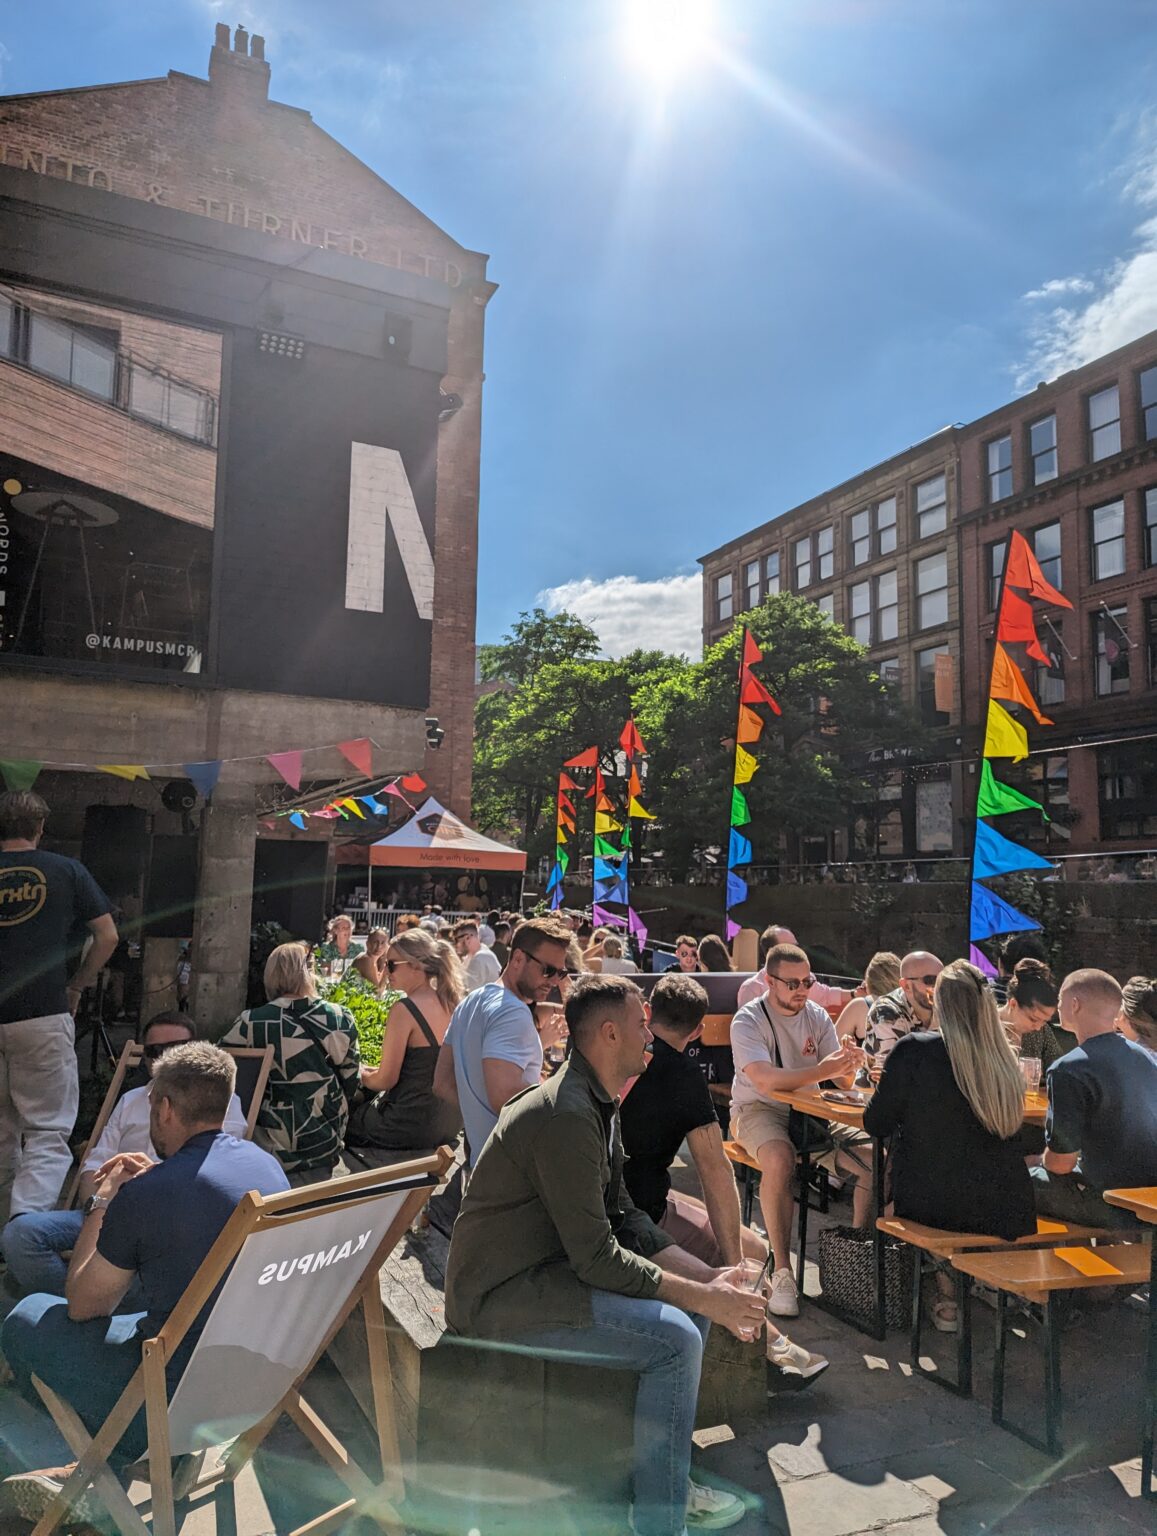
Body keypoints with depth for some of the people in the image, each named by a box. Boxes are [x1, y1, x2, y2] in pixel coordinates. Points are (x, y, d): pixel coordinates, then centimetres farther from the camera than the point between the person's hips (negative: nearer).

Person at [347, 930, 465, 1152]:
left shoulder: (405, 1009, -19)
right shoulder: (452, 1002, 2)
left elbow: (386, 1080, -15)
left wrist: (360, 1074, 6)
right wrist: (371, 1071, 18)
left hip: (414, 1125, -7)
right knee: (368, 1099, 28)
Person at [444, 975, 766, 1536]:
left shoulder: (597, 1105, 8)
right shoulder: (566, 1115, -25)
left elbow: (624, 1219, 11)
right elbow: (598, 1258, -25)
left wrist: (710, 1278, 1)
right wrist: (705, 1297, -18)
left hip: (545, 1270, 10)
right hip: (500, 1299, -10)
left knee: (690, 1296, 8)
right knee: (675, 1336, -20)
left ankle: (667, 1478, 21)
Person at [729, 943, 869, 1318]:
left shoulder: (817, 1016, 4)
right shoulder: (748, 1020, -12)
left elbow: (843, 1083, 0)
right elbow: (765, 1080, -28)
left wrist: (849, 1066, -25)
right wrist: (822, 1070, -38)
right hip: (758, 1110, -5)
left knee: (876, 1158, -17)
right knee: (780, 1160, -37)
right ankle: (781, 1271, -26)